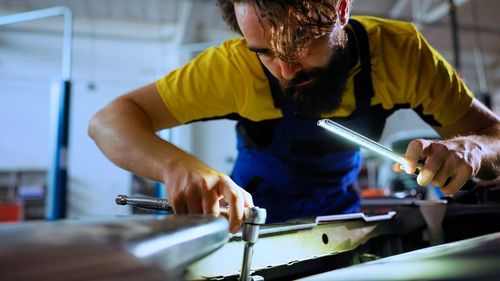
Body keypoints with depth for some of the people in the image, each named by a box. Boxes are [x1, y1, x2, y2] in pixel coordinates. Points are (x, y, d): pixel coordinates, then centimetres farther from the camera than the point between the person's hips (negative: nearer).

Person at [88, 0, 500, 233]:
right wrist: (176, 164, -43)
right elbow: (109, 121, -24)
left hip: (340, 217, 3)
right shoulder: (236, 65, -25)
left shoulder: (398, 50, -19)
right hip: (252, 221, -2)